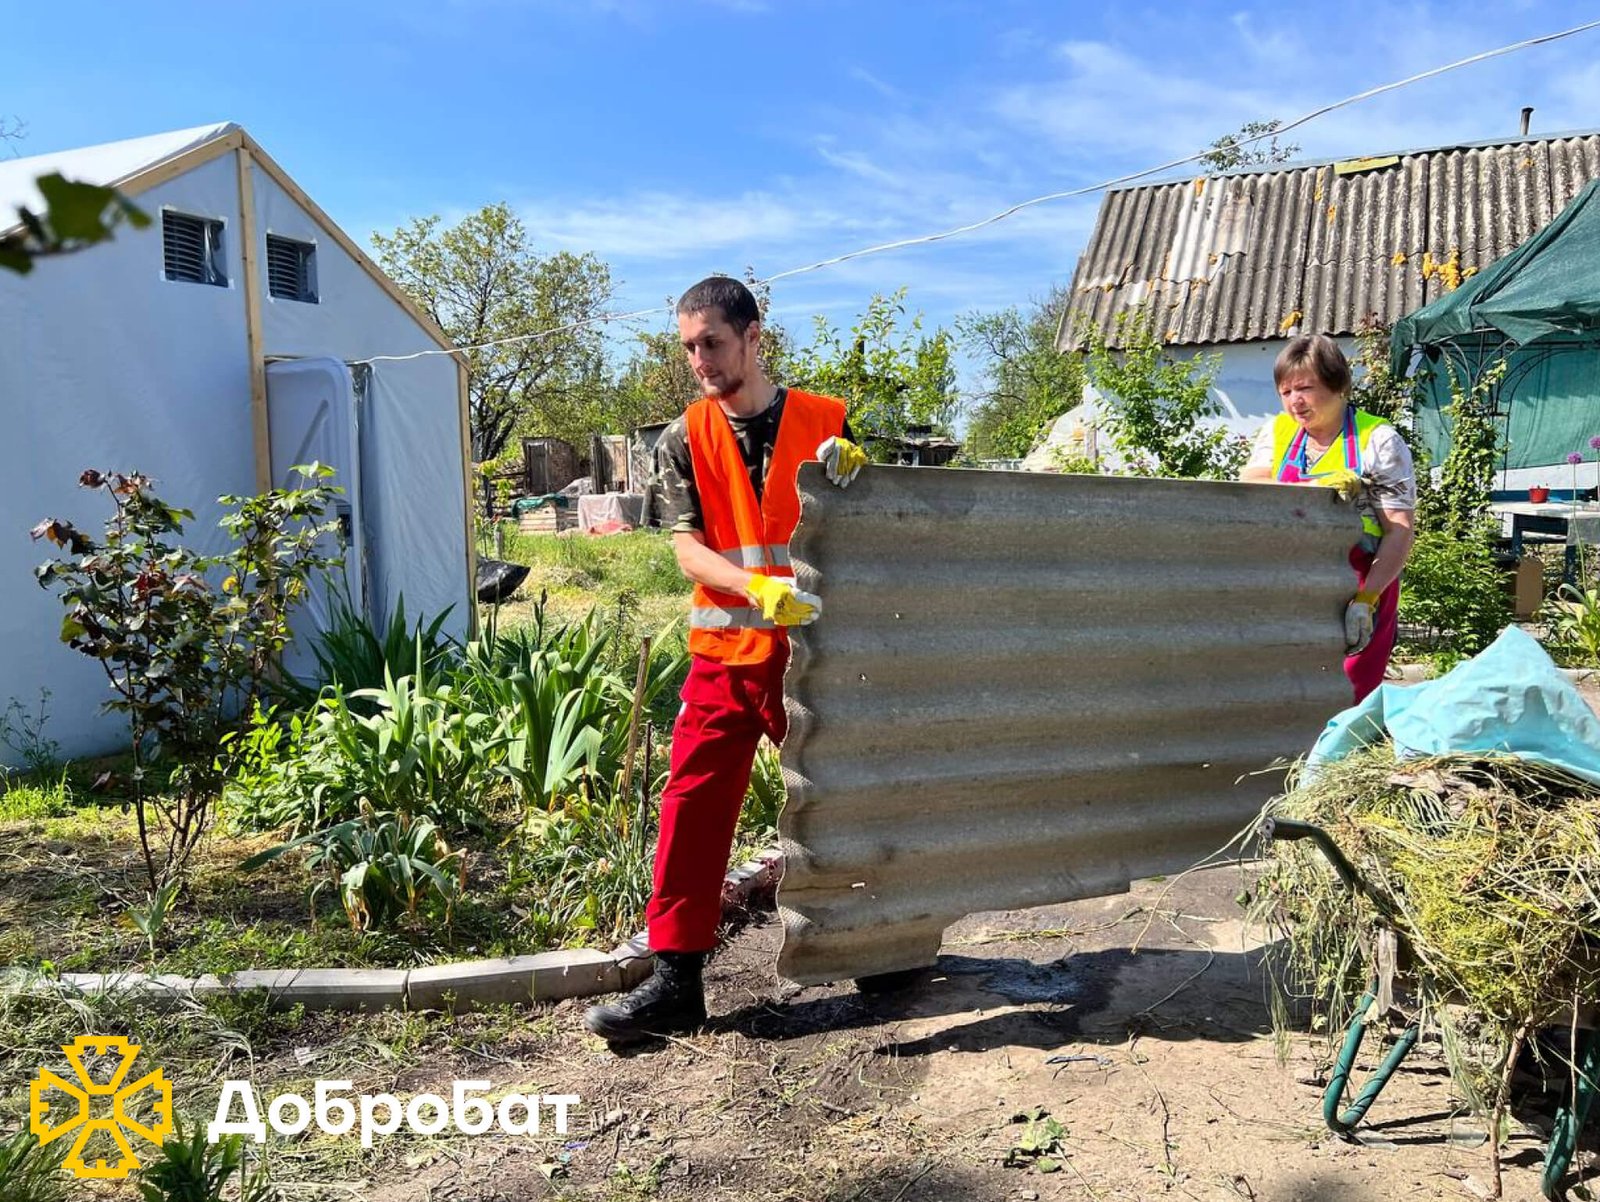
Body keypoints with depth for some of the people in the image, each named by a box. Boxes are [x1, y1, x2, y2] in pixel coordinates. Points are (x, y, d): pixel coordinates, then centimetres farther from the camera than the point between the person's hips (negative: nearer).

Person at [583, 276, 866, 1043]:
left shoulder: (826, 422, 2)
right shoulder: (684, 440, 2)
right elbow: (688, 548, -7)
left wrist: (857, 472, -17)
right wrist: (759, 588, -25)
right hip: (725, 653, 1)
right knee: (693, 807, -1)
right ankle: (674, 982, 9)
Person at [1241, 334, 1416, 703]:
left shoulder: (1379, 441, -1)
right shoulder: (1278, 431, 13)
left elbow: (1401, 532, -7)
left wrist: (1365, 598, -19)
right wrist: (1314, 489, -19)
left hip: (1360, 588, -3)